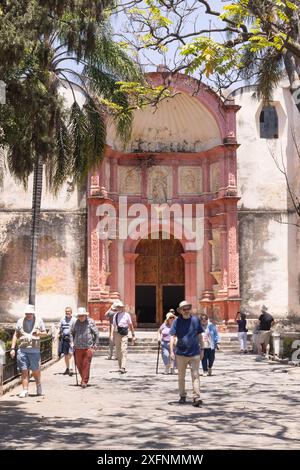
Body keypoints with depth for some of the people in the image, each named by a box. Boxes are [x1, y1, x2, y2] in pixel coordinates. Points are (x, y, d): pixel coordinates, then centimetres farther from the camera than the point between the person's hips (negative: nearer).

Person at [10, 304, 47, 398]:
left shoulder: (39, 321, 7)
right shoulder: (20, 321, 10)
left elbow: (45, 333, 11)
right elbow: (15, 335, 13)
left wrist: (39, 333, -12)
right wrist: (12, 348, 6)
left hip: (34, 350, -1)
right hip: (22, 350, 1)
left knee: (36, 370, 4)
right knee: (24, 371, -1)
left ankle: (38, 385, 28)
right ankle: (25, 391, 2)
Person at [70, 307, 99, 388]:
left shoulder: (90, 322, -3)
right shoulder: (75, 323, 4)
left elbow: (96, 333, 3)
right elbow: (72, 333, 20)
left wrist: (95, 345, 1)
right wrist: (72, 342, 10)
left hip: (88, 347, -3)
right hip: (78, 348, 3)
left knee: (86, 365, -6)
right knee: (79, 365, 8)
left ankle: (84, 382, -2)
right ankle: (83, 378, 28)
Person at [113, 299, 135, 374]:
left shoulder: (126, 315, -1)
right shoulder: (115, 316, 10)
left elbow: (131, 326, 3)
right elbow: (114, 326, 15)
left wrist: (133, 335, 4)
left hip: (124, 335, -5)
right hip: (117, 334, 5)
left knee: (123, 351, -14)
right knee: (118, 352, 9)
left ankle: (123, 368, -22)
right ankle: (120, 367, 19)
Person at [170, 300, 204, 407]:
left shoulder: (195, 320, 3)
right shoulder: (177, 321, -1)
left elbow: (199, 336, 11)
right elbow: (172, 337, -1)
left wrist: (202, 349, 11)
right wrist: (171, 351, -8)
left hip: (194, 353, 0)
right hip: (181, 353, 0)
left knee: (195, 375, -5)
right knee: (181, 376, 13)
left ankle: (196, 397, -7)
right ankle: (182, 396, 27)